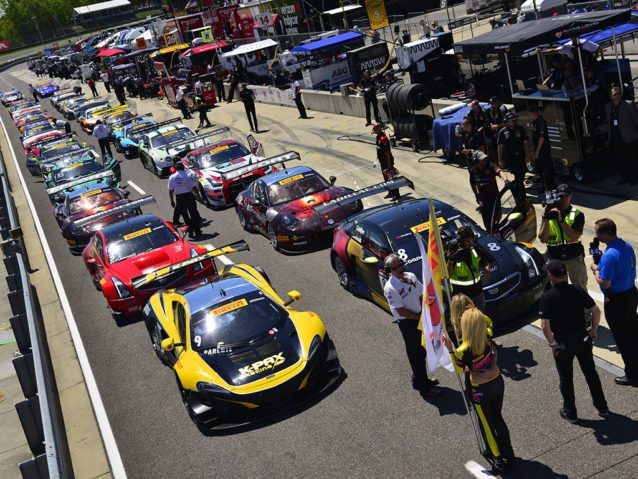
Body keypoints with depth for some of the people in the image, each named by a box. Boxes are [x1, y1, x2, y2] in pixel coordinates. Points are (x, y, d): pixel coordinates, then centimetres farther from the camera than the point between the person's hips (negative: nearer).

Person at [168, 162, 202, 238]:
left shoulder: (171, 177, 0)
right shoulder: (187, 176, -7)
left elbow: (170, 190, 1)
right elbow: (194, 187, -7)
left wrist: (172, 201, 9)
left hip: (179, 198, 2)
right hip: (189, 196, -2)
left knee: (185, 215, 10)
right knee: (193, 214, 8)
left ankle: (190, 231, 11)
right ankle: (197, 231, 11)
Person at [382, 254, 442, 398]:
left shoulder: (411, 276, 0)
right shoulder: (390, 288, -21)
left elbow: (421, 295, 9)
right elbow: (401, 311, -20)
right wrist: (420, 317, -15)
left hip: (420, 317, 7)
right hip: (407, 323, -7)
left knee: (422, 350, 20)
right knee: (416, 353, 4)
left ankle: (419, 379, 39)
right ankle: (424, 387, 17)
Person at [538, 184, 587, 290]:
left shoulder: (577, 214, -6)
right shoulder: (549, 213, -1)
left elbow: (574, 237, -20)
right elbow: (543, 239, -10)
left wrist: (561, 219, -26)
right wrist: (546, 218, -20)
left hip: (574, 258, -1)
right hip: (554, 259, 1)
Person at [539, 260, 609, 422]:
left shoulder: (547, 297, -18)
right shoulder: (578, 290, -7)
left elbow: (545, 326, -23)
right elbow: (596, 311, -5)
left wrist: (552, 344, -10)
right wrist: (594, 330, 8)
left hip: (563, 343, -3)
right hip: (583, 339, 4)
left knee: (566, 379, 14)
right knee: (591, 373, 20)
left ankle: (570, 412, 26)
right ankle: (602, 407, 32)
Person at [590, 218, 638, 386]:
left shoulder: (609, 255, -29)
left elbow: (604, 283, -27)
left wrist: (595, 269, -10)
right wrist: (602, 264, 6)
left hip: (617, 300, -9)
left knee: (622, 339, 6)